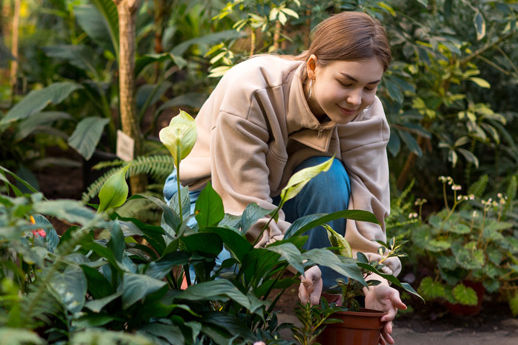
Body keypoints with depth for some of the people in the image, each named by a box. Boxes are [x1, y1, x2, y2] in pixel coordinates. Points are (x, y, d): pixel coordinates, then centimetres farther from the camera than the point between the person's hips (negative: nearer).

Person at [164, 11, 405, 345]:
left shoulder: (367, 114, -19)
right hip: (214, 193, -3)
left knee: (330, 177, -31)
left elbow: (367, 204, -26)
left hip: (284, 196, 4)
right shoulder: (249, 90, -33)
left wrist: (374, 278, -42)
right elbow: (245, 203, -37)